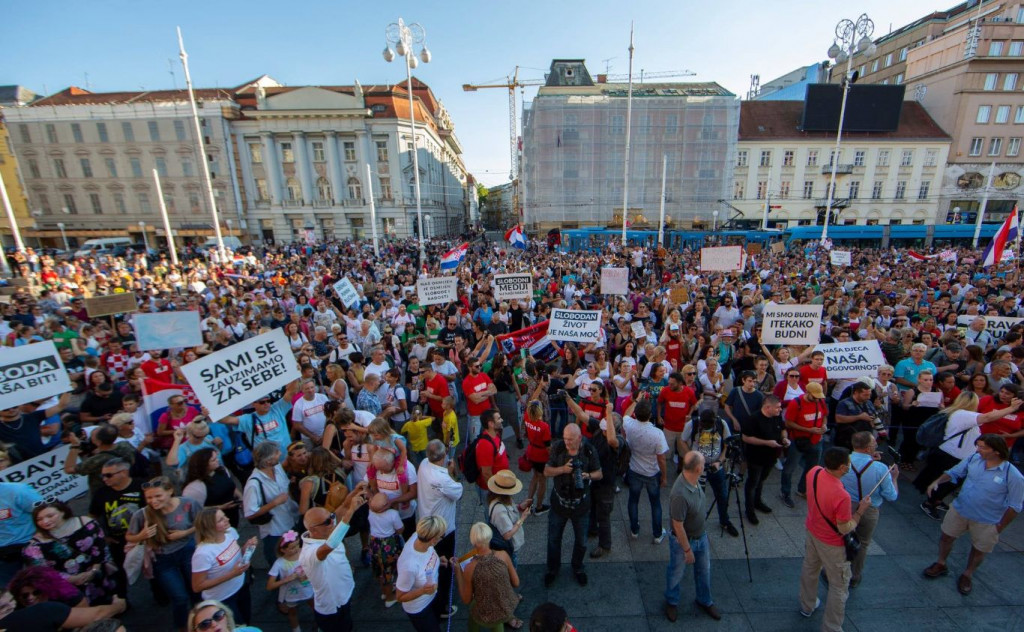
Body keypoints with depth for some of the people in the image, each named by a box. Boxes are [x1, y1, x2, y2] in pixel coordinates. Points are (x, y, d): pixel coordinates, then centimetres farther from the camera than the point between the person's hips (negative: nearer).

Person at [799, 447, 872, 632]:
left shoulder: (814, 472, -18)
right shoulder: (842, 496, -36)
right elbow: (845, 529, -20)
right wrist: (861, 510, -11)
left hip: (812, 532, 7)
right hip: (832, 544, -7)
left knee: (809, 569, 27)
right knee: (839, 587, 15)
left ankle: (807, 606, 50)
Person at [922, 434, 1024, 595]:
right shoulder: (974, 458, -15)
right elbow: (954, 472, -1)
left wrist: (1001, 526, -9)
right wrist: (937, 481, -17)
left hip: (987, 521, -2)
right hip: (959, 510, 2)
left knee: (978, 550, 18)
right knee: (946, 537, 16)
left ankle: (967, 575, 43)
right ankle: (941, 565, 39)